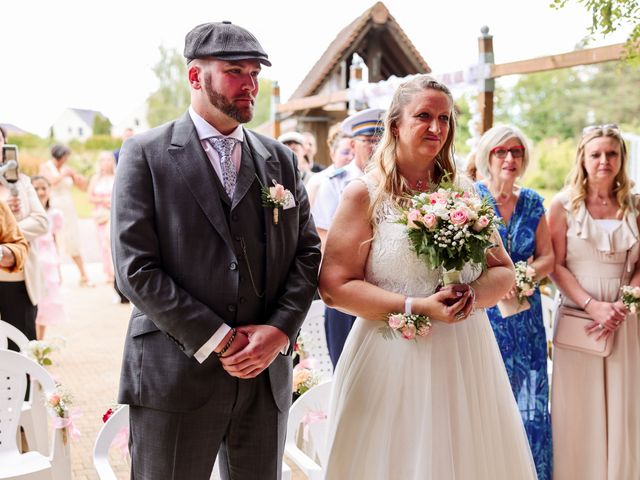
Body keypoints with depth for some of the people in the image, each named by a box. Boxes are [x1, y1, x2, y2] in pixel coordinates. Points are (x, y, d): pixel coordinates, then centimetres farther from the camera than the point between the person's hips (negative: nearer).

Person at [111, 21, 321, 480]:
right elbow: (136, 268, -10)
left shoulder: (281, 159, 10)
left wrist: (280, 331, -7)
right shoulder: (146, 153, -3)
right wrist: (217, 341, -13)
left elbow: (307, 253, 8)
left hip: (266, 375, 4)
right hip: (175, 378, -3)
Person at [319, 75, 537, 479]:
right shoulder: (365, 193, -5)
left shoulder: (463, 191, 8)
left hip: (467, 357, 4)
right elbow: (335, 286, -10)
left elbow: (504, 270, 11)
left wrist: (473, 294, -11)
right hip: (394, 359, -4)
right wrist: (415, 306, -18)